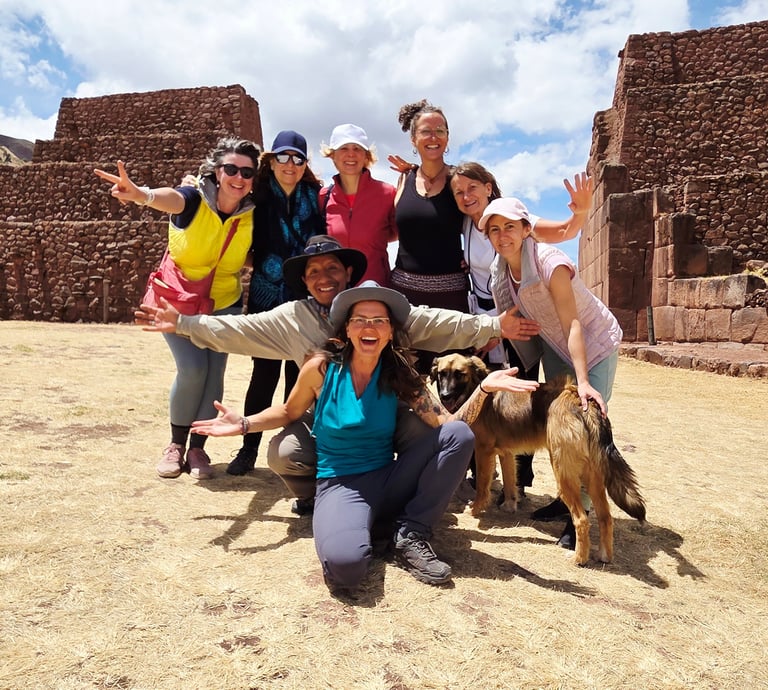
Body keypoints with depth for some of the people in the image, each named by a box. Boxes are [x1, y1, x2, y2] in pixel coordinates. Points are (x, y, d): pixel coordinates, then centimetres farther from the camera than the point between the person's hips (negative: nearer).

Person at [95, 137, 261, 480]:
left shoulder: (252, 216, -12)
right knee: (192, 369, -16)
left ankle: (197, 447, 13)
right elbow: (171, 197, -47)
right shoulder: (195, 199, -21)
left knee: (214, 372, -6)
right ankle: (176, 444, 8)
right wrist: (141, 194, -67)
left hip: (224, 305, 3)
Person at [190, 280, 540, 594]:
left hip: (389, 481, 4)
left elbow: (450, 425, -9)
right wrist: (244, 424, -5)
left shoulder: (399, 375, -4)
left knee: (459, 435, -18)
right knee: (344, 562, -36)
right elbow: (288, 412, 9)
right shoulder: (322, 367, -9)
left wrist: (484, 388, -21)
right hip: (340, 485, -3)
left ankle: (411, 535, -7)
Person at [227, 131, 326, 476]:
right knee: (264, 373, 2)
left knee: (298, 374, 5)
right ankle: (249, 448, 15)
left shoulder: (316, 197, 5)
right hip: (266, 297, 0)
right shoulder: (260, 196, 3)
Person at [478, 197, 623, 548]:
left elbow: (572, 325, -33)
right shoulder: (499, 271, -8)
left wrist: (583, 382, -39)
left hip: (594, 341, -6)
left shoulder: (549, 262, -29)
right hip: (555, 346, 7)